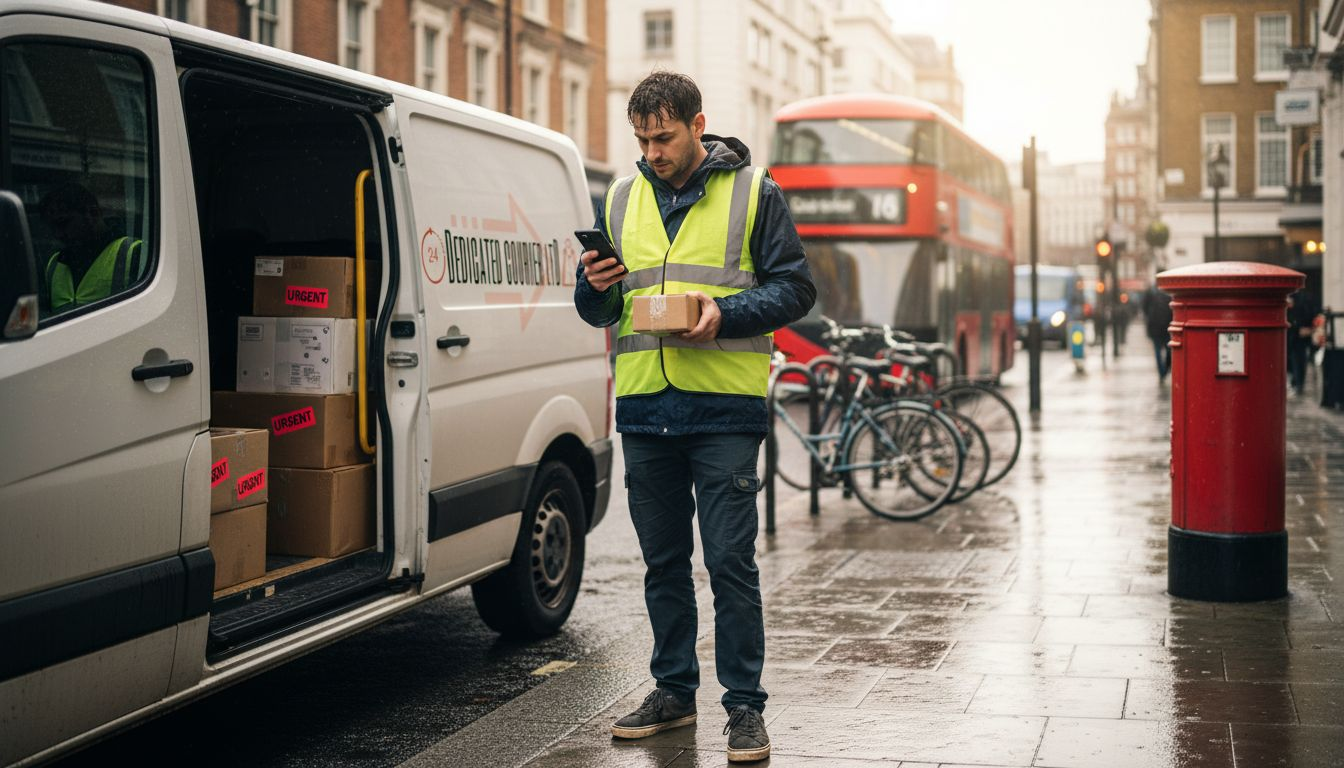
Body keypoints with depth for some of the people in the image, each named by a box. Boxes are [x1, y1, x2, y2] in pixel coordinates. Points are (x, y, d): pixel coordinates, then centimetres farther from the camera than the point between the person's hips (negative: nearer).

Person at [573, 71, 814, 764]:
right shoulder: (621, 200, 15)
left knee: (730, 561, -5)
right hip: (644, 404, 5)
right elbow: (598, 313, 19)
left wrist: (725, 313, -16)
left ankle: (745, 706, 5)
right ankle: (674, 691, 25)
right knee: (663, 561, 12)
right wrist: (597, 288, -5)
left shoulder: (752, 192, 2)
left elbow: (794, 287, -1)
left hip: (724, 405, -4)